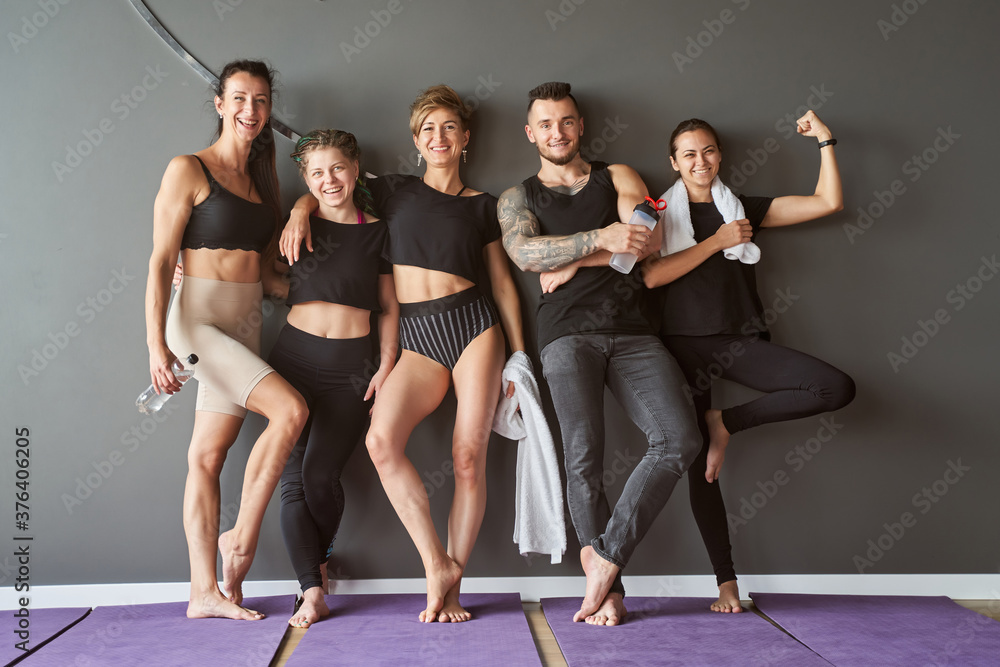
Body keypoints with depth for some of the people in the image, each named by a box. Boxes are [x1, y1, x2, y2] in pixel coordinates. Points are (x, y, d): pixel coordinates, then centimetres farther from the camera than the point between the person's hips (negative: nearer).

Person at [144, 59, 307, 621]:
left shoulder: (262, 177, 15)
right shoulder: (189, 170, -4)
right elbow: (161, 260, -10)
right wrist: (156, 343, -17)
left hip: (245, 325, 6)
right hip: (197, 319, -6)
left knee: (210, 455, 6)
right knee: (291, 408, -20)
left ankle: (206, 592, 10)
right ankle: (243, 535, -3)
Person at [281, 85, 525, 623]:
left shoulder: (481, 205, 13)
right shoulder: (394, 191, 14)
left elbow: (502, 281, 14)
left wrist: (520, 355, 10)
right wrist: (300, 210, 0)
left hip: (473, 324, 0)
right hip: (417, 338, 1)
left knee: (469, 457, -9)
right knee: (382, 439, -23)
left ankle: (452, 583, 6)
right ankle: (436, 563, -11)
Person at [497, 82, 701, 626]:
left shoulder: (617, 177, 21)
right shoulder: (518, 197, 19)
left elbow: (648, 238, 2)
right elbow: (523, 252, -4)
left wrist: (564, 262, -2)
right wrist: (600, 238, -16)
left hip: (629, 329, 2)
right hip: (567, 332, -1)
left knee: (679, 440, -18)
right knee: (584, 458, -16)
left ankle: (605, 558, -11)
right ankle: (610, 590, -5)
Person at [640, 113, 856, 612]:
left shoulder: (745, 209, 15)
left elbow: (829, 202, 12)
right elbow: (651, 275, -9)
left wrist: (824, 140, 12)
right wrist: (717, 241, -7)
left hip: (739, 340, 2)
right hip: (684, 341, -2)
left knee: (837, 388, -18)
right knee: (699, 464, -4)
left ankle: (724, 423, -5)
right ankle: (726, 581, 7)